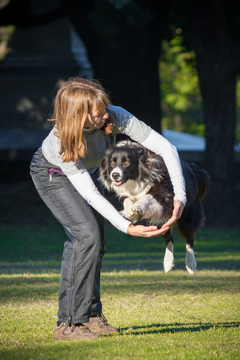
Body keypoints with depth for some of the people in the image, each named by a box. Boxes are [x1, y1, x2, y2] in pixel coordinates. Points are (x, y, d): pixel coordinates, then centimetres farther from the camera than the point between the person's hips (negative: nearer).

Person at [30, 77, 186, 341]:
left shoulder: (115, 117, -34)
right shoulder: (61, 140, -41)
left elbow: (165, 147, -31)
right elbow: (88, 193, -36)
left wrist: (180, 196, -39)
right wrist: (126, 227, -43)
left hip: (88, 170, 5)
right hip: (52, 174, -5)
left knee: (95, 240, 2)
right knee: (87, 235, -20)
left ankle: (89, 315, 17)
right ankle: (68, 323, -17)